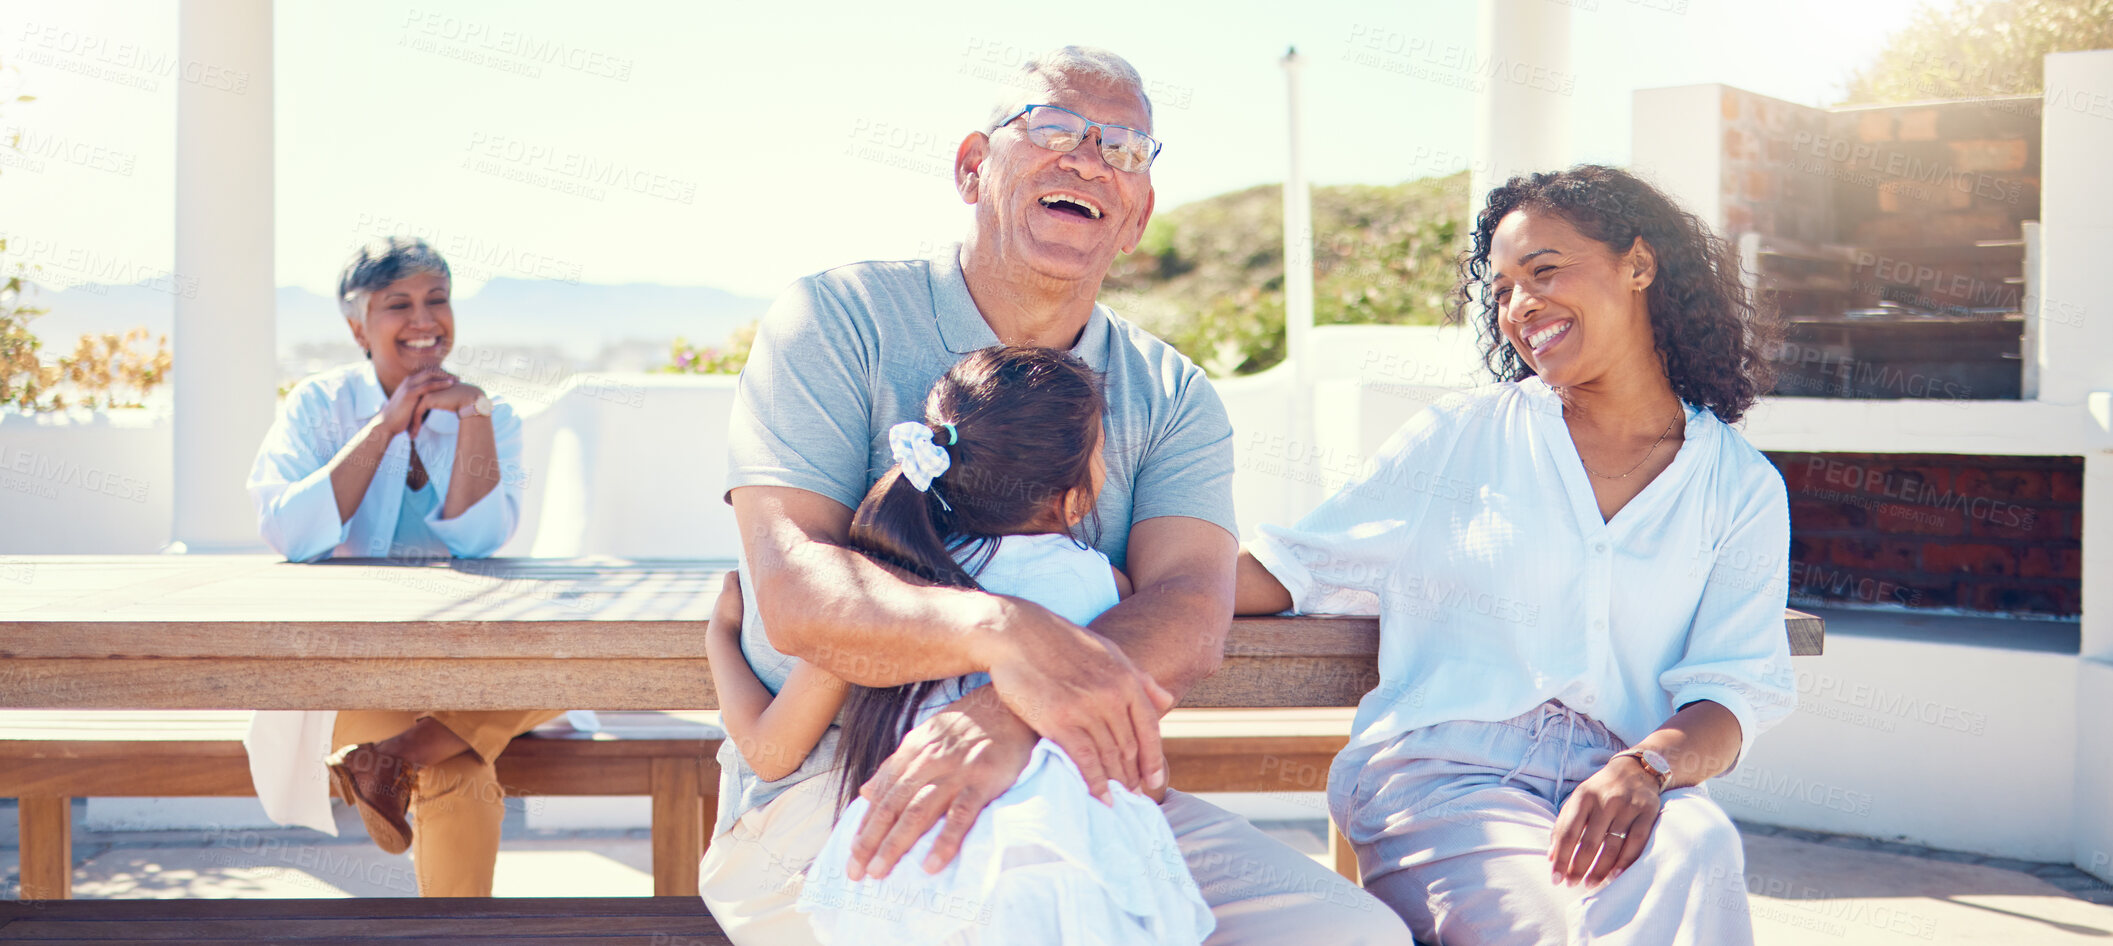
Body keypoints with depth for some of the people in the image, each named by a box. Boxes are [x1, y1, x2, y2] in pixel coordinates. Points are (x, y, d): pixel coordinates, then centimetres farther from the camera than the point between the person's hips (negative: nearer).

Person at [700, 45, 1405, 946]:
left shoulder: (1172, 396, 10)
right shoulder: (836, 322, 0)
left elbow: (1190, 616, -10)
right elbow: (795, 591, -14)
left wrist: (1012, 717, -32)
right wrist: (1001, 632, -35)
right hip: (833, 787, -4)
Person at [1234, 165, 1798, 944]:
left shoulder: (1741, 487, 14)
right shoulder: (1457, 436, 14)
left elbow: (1731, 693, 4)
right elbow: (1291, 567, 13)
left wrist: (1645, 769, -19)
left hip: (1623, 793, 1)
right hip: (1439, 776, -1)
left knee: (1697, 852, -36)